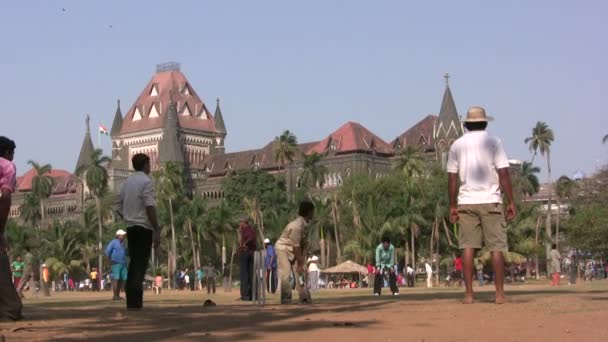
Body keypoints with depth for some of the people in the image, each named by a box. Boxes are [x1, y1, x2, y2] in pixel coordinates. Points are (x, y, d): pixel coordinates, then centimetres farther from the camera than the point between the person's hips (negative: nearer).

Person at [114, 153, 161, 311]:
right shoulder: (146, 181, -8)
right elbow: (150, 207, -18)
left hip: (130, 227, 7)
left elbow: (118, 207, 15)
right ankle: (135, 302, -13)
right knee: (141, 264, -8)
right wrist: (156, 230, -18)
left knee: (133, 263, 11)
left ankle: (131, 301, 9)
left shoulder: (127, 182, 14)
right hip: (144, 227, -7)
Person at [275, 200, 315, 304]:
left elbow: (303, 244, -1)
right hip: (283, 248, -9)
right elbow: (296, 246, -27)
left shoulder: (305, 224, -3)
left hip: (294, 250, 9)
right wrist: (300, 263, -21)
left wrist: (301, 260, -5)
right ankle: (286, 298, -10)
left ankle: (304, 297, 2)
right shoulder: (297, 226, -31)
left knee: (300, 272, 2)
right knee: (286, 274, -14)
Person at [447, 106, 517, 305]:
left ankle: (468, 294, -2)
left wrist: (453, 205, 10)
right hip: (490, 201, -2)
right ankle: (499, 293, 0)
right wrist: (511, 202, -3)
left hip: (466, 202, 2)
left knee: (467, 247, 2)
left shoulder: (457, 145, 7)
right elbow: (503, 174, -6)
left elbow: (452, 178, 5)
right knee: (496, 247, 2)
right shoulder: (493, 142, 0)